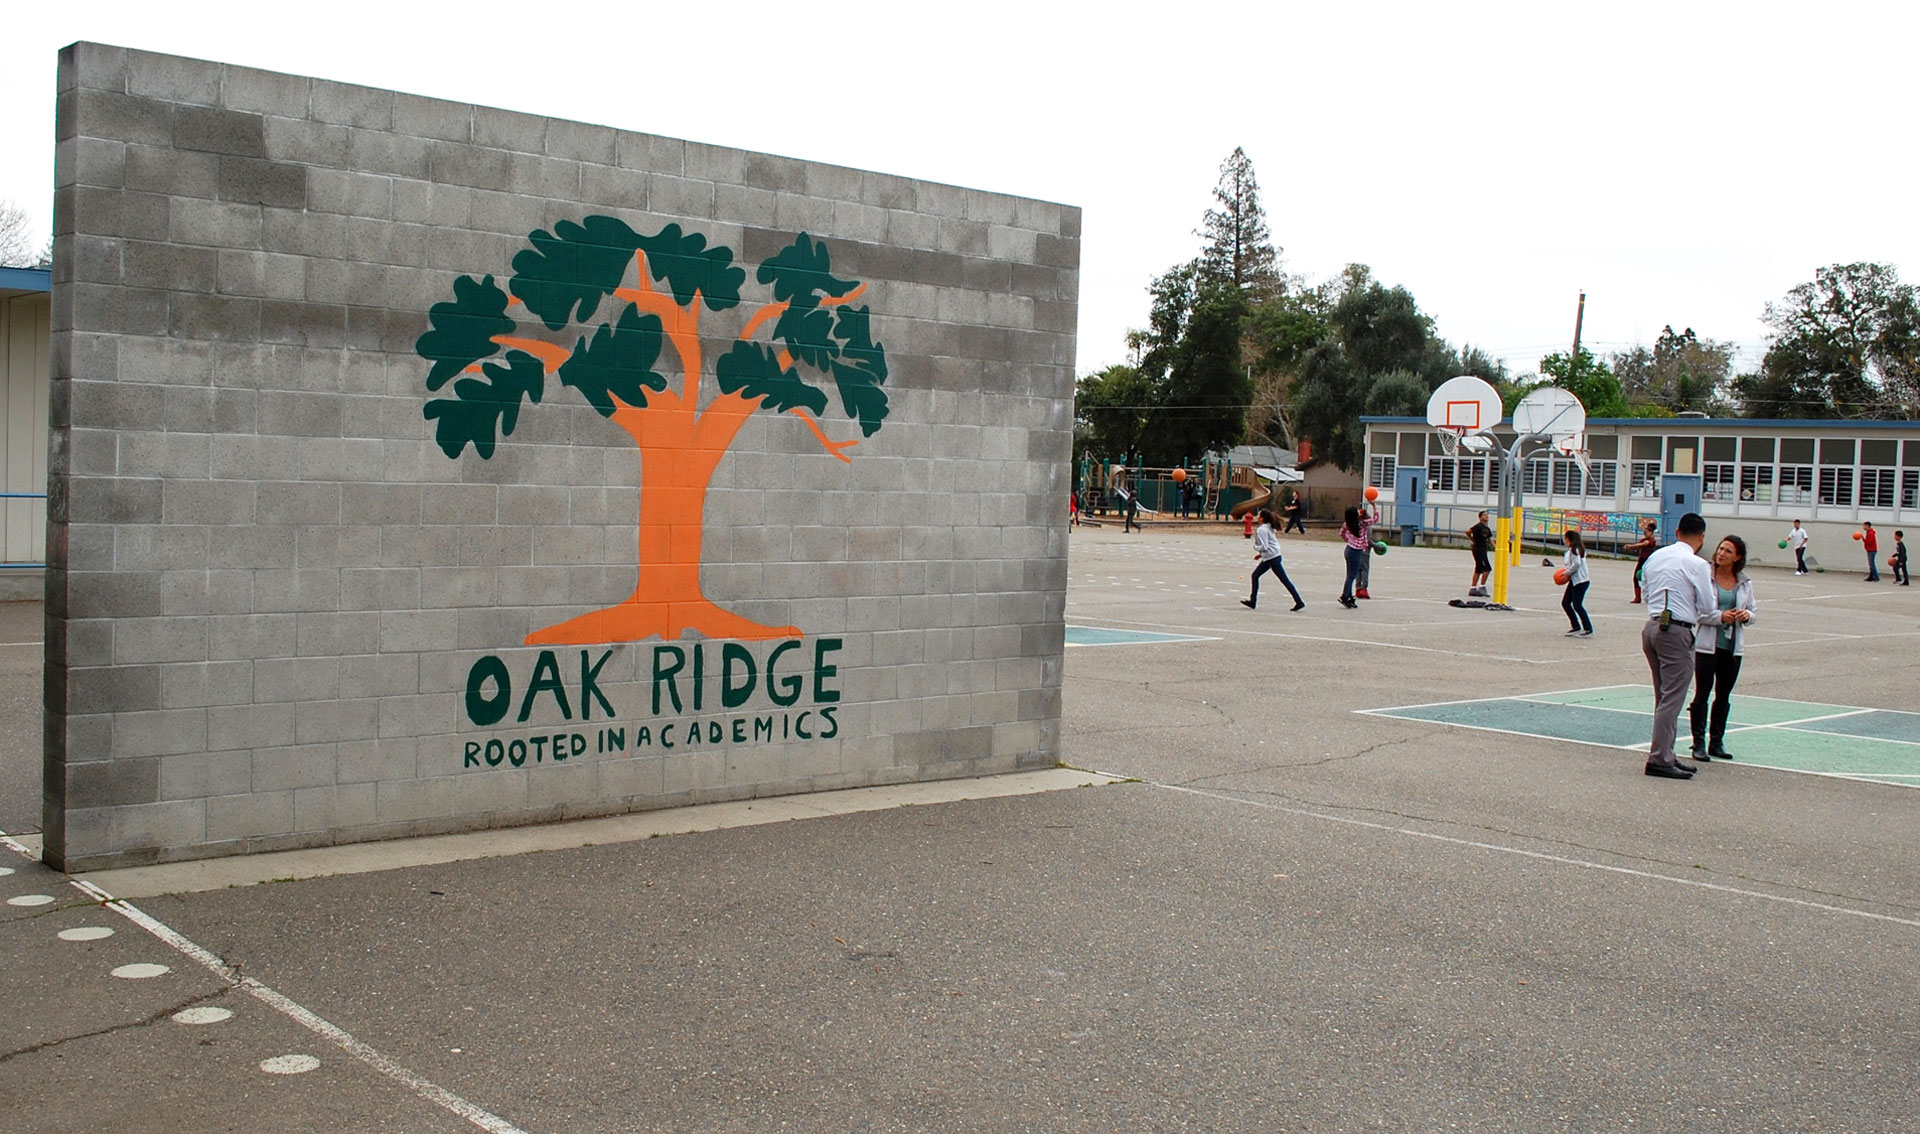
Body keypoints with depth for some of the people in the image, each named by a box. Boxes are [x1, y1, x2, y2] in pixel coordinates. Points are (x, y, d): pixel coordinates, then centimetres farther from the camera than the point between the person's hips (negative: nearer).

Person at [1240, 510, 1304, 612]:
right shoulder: (1268, 528, 13)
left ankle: (1299, 602, -5)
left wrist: (1255, 547, -4)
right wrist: (1260, 554, 17)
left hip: (1272, 558, -10)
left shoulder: (1261, 530, -16)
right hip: (1268, 558, 10)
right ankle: (1252, 601, 16)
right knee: (1255, 576, 13)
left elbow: (1264, 547, -21)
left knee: (1284, 580, -7)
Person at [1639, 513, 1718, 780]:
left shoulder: (1656, 556, 11)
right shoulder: (1697, 564, -10)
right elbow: (1707, 608, -6)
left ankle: (1665, 755, 19)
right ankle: (1659, 759, -7)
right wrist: (1722, 617, 16)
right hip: (1677, 632, -8)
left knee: (1664, 697, 15)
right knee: (1672, 699, -5)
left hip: (1652, 626, 8)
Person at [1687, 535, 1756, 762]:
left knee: (1723, 696, 11)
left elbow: (1752, 612, 16)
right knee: (1702, 693, -3)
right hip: (1707, 643, -4)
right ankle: (1699, 743, 3)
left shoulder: (1745, 583, 7)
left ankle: (1717, 742, 20)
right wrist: (1720, 617, -21)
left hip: (1733, 647, 4)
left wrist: (1746, 615, -7)